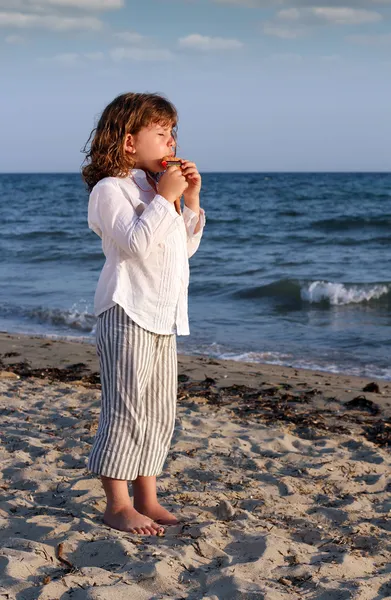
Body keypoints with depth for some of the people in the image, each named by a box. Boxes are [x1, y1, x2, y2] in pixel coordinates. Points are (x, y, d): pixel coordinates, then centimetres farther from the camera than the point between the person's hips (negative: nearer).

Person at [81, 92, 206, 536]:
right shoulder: (110, 189, -8)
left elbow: (186, 247, 18)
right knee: (126, 408, -8)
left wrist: (191, 200, 8)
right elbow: (137, 242, -23)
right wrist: (164, 198, -18)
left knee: (160, 411, 11)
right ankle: (117, 505, 0)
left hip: (163, 316, 9)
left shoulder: (158, 187, 19)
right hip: (126, 314, -9)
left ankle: (146, 498, 20)